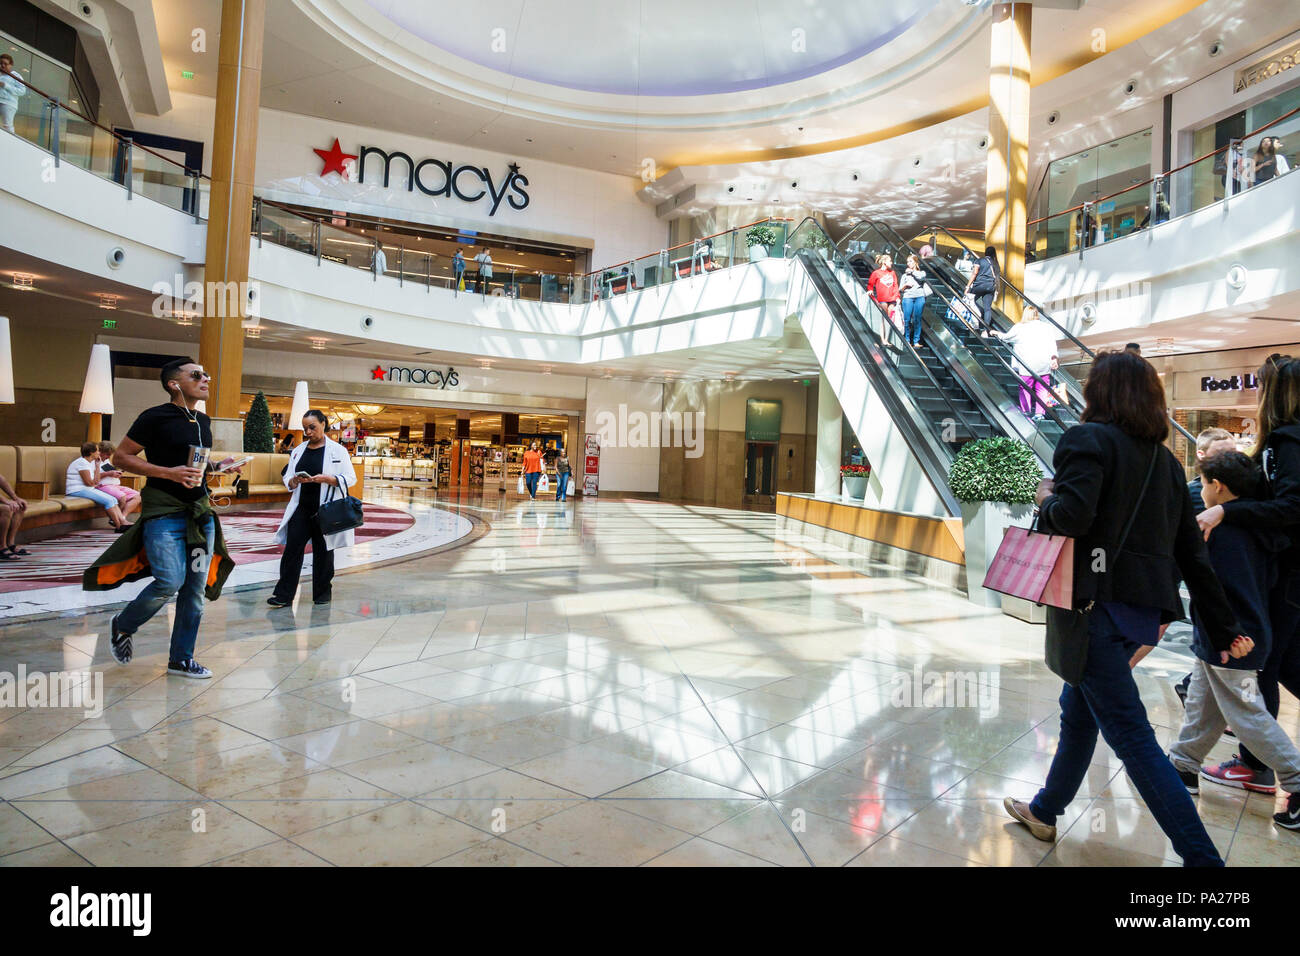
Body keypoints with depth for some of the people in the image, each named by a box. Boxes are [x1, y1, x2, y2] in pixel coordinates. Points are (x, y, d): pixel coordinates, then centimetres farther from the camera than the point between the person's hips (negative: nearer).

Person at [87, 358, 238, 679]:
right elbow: (121, 457, -6)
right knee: (170, 582, -16)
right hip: (164, 511, -7)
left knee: (196, 588, 5)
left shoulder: (203, 421, 15)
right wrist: (169, 473, -16)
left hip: (200, 510, 7)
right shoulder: (155, 418, -6)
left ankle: (181, 658, 16)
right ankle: (122, 626, 14)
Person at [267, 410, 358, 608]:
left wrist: (326, 478, -21)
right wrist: (295, 481, -10)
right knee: (292, 548, -3)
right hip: (301, 508, 4)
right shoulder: (298, 451, 13)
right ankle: (284, 595, 0)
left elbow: (350, 478, -5)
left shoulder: (337, 450, -2)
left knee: (323, 551, 6)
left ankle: (322, 592, 19)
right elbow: (287, 478, 15)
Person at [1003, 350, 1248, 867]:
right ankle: (1045, 810, 36)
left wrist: (1047, 498, -3)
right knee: (1078, 708, 21)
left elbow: (1074, 515, -25)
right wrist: (1223, 629, 16)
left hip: (1100, 601, -9)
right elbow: (1192, 552, 13)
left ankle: (1201, 856, -1)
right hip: (1144, 609, 9)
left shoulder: (1089, 439, -9)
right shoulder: (1164, 460, 14)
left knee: (1130, 734, -2)